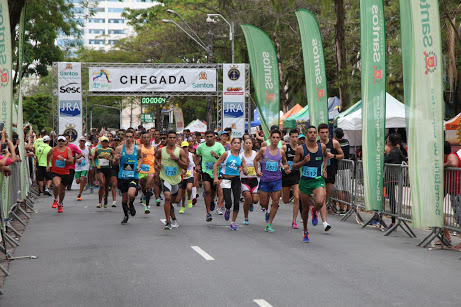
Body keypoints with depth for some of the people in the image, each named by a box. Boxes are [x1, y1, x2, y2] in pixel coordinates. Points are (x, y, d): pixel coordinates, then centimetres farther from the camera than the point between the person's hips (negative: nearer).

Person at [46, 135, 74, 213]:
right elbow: (48, 155, 24)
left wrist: (64, 160, -25)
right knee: (56, 185, -28)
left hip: (65, 173, 1)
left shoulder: (68, 150, -2)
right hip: (55, 172, -1)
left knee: (62, 190, 11)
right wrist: (48, 165, 25)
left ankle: (60, 204, 35)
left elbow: (71, 161, -9)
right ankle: (55, 200, -2)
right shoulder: (53, 150, 1)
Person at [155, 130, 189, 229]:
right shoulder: (161, 151, -2)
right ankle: (168, 221, -17)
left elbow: (186, 166, -8)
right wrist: (157, 164, 0)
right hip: (165, 178, -2)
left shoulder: (180, 151, -5)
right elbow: (156, 157, 22)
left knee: (173, 200, 18)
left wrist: (176, 159, -20)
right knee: (167, 197, -22)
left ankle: (173, 219, 46)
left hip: (176, 179, 2)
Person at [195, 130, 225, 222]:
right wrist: (197, 164, 5)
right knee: (207, 190, -19)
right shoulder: (201, 146, -3)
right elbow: (197, 156, 19)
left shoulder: (219, 146, -10)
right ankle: (208, 213, -14)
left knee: (213, 191, 16)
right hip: (206, 171, 0)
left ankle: (212, 201, 54)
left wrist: (217, 157, -37)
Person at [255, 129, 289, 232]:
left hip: (277, 180, 1)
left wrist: (286, 167, -1)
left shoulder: (281, 151, 2)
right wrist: (257, 171, -2)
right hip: (265, 180, -1)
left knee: (275, 203, -5)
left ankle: (269, 224, 5)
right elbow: (256, 160, 10)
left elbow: (285, 162, 20)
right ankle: (267, 210, 40)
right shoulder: (264, 150, -3)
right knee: (263, 203, 4)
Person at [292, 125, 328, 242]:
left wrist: (324, 168, 11)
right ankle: (305, 231, 31)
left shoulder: (322, 146, 1)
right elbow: (294, 166, -1)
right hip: (305, 180, 0)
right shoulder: (300, 148, -5)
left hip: (318, 180, 0)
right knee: (305, 207, 9)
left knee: (320, 202, -25)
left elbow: (326, 156, 24)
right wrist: (304, 161, -18)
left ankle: (314, 211, 12)